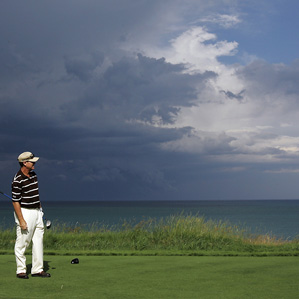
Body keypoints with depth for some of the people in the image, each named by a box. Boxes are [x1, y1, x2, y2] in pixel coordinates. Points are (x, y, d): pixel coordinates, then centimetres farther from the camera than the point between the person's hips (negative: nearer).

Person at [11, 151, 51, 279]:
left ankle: (37, 269, 16)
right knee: (22, 244, 0)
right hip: (25, 212, -8)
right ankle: (21, 271, 11)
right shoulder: (18, 180, -18)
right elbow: (15, 201, -18)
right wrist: (21, 221, -20)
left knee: (39, 241, 9)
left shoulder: (33, 174, 7)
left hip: (36, 211, 8)